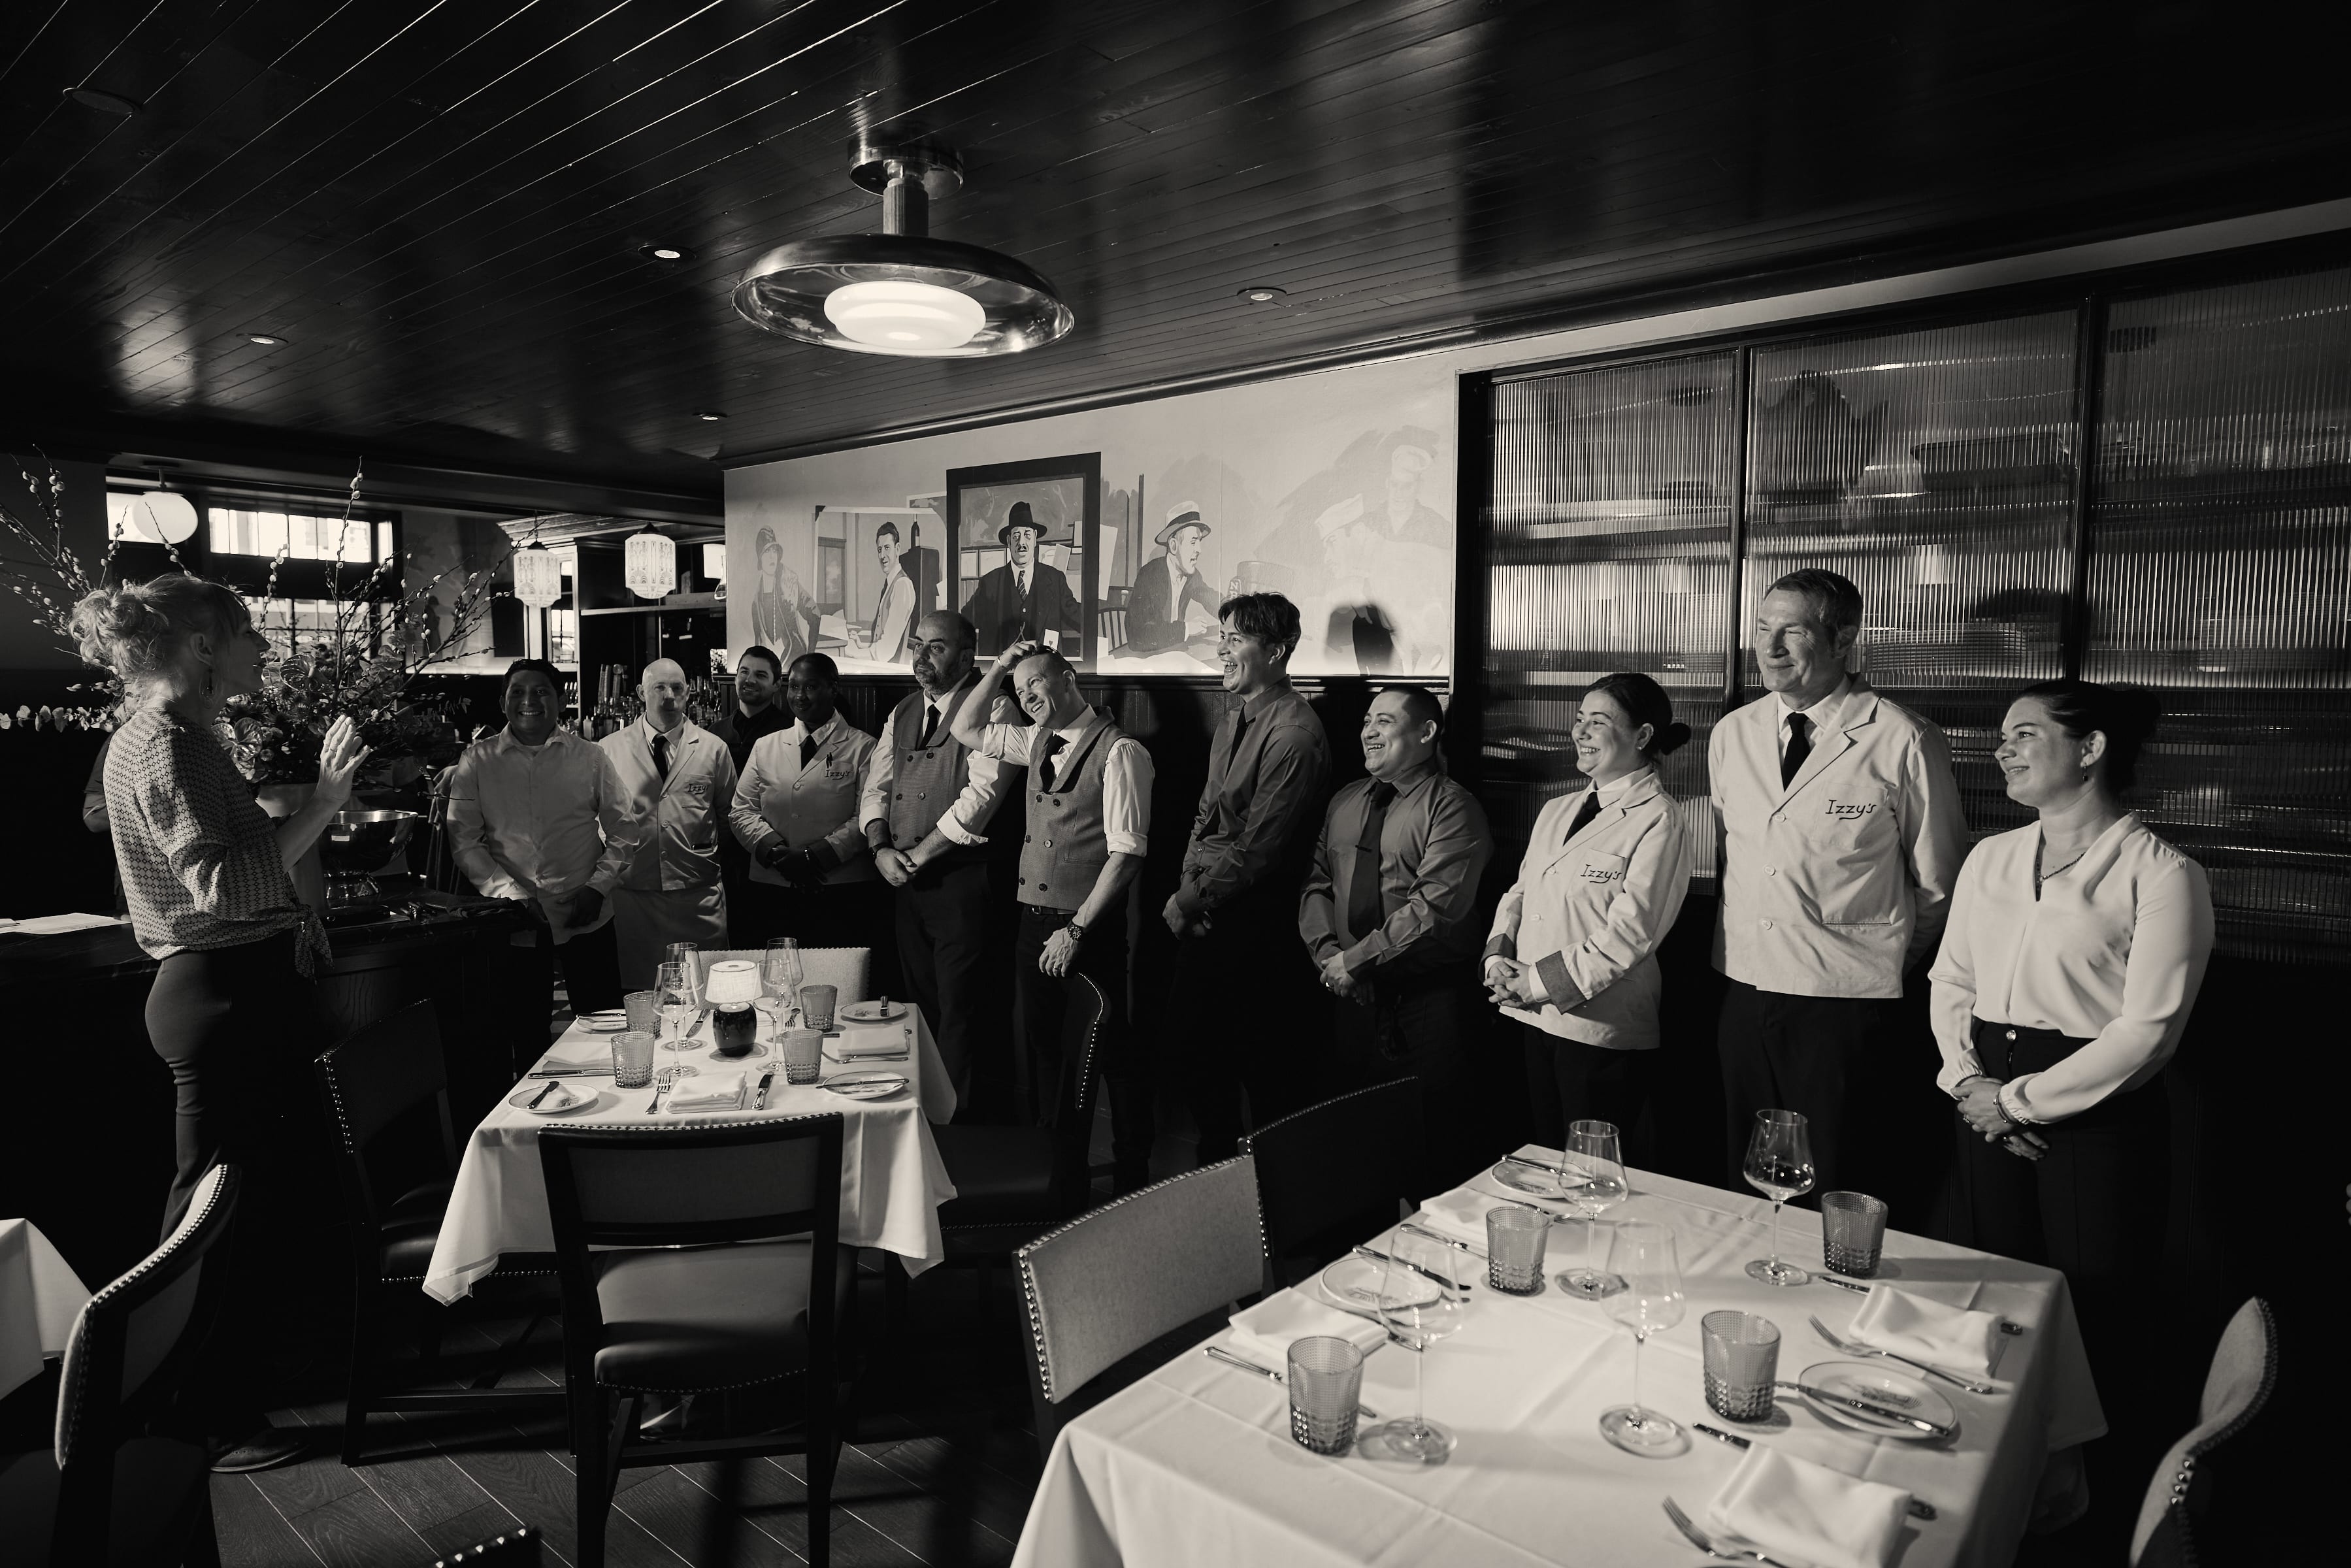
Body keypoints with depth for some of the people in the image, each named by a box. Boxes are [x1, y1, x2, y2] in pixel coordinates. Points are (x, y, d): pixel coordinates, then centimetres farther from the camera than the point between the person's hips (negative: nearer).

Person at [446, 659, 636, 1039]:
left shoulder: (590, 757, 3)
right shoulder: (476, 762, 3)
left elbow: (623, 832, 5)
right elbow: (464, 842, 1)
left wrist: (597, 886, -8)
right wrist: (513, 894, -10)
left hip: (586, 918, 0)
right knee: (525, 1035, 11)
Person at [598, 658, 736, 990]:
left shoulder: (713, 749, 6)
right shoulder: (608, 749, 5)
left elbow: (730, 816, 15)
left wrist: (707, 849, 6)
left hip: (699, 898, 0)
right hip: (631, 896, 0)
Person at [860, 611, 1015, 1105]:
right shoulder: (903, 713, 16)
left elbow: (982, 793, -17)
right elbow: (875, 786, 14)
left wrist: (918, 855, -14)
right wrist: (881, 847, -4)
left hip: (961, 878, -7)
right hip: (905, 880, 7)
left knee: (958, 1008, -2)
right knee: (920, 1001, 14)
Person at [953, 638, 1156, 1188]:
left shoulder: (1120, 752, -12)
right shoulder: (1039, 742, 10)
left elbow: (1127, 852, -16)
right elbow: (965, 731, 23)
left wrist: (1077, 930, -17)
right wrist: (998, 670, 10)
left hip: (1091, 926, -7)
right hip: (1035, 921, 7)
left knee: (1110, 1054, 4)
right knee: (1041, 1047, 14)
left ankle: (1132, 1181, 20)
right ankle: (1061, 1171, 30)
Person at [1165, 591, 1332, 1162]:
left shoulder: (1294, 734, -18)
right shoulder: (1232, 719, 11)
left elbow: (1258, 848, -20)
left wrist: (1191, 901, -12)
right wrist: (1187, 885, 1)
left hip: (1253, 919, -9)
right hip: (1204, 915, 9)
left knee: (1268, 1070, 4)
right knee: (1202, 1043, 18)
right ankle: (1214, 1167, 36)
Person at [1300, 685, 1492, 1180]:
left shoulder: (1451, 807, -11)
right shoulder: (1345, 803, 12)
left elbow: (1435, 907, -20)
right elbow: (1317, 884, 11)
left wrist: (1356, 959, -18)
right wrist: (1326, 950, -7)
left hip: (1426, 997, -6)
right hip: (1352, 993, 6)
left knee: (1432, 1135, 2)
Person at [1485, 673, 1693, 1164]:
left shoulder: (1658, 820, -10)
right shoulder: (1556, 810, 13)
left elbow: (1629, 933, -16)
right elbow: (1520, 892, 15)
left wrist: (1543, 980, -14)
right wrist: (1498, 955, -3)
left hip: (1602, 1028, -7)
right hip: (1536, 1016, 7)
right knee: (1546, 1159, 18)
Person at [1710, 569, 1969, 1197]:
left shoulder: (1903, 743, -10)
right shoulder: (1731, 734, 6)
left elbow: (1937, 881, 0)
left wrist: (1887, 958, 9)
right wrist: (1749, 948, 13)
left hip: (1849, 1003, -5)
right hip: (1745, 988, 5)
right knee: (1749, 1190, 17)